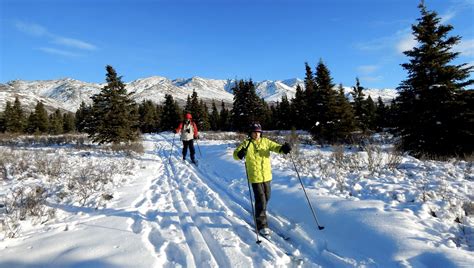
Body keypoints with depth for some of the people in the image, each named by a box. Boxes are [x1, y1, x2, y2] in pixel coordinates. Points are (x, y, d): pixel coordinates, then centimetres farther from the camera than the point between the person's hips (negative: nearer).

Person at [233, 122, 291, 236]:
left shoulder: (265, 141, 2)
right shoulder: (246, 144, -7)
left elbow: (275, 147, -3)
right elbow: (235, 154, -12)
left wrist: (283, 148, -25)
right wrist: (240, 154, -36)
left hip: (267, 175, 5)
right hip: (255, 176, -5)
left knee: (267, 197, 21)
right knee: (260, 200, -6)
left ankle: (260, 213, 49)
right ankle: (262, 225, 7)